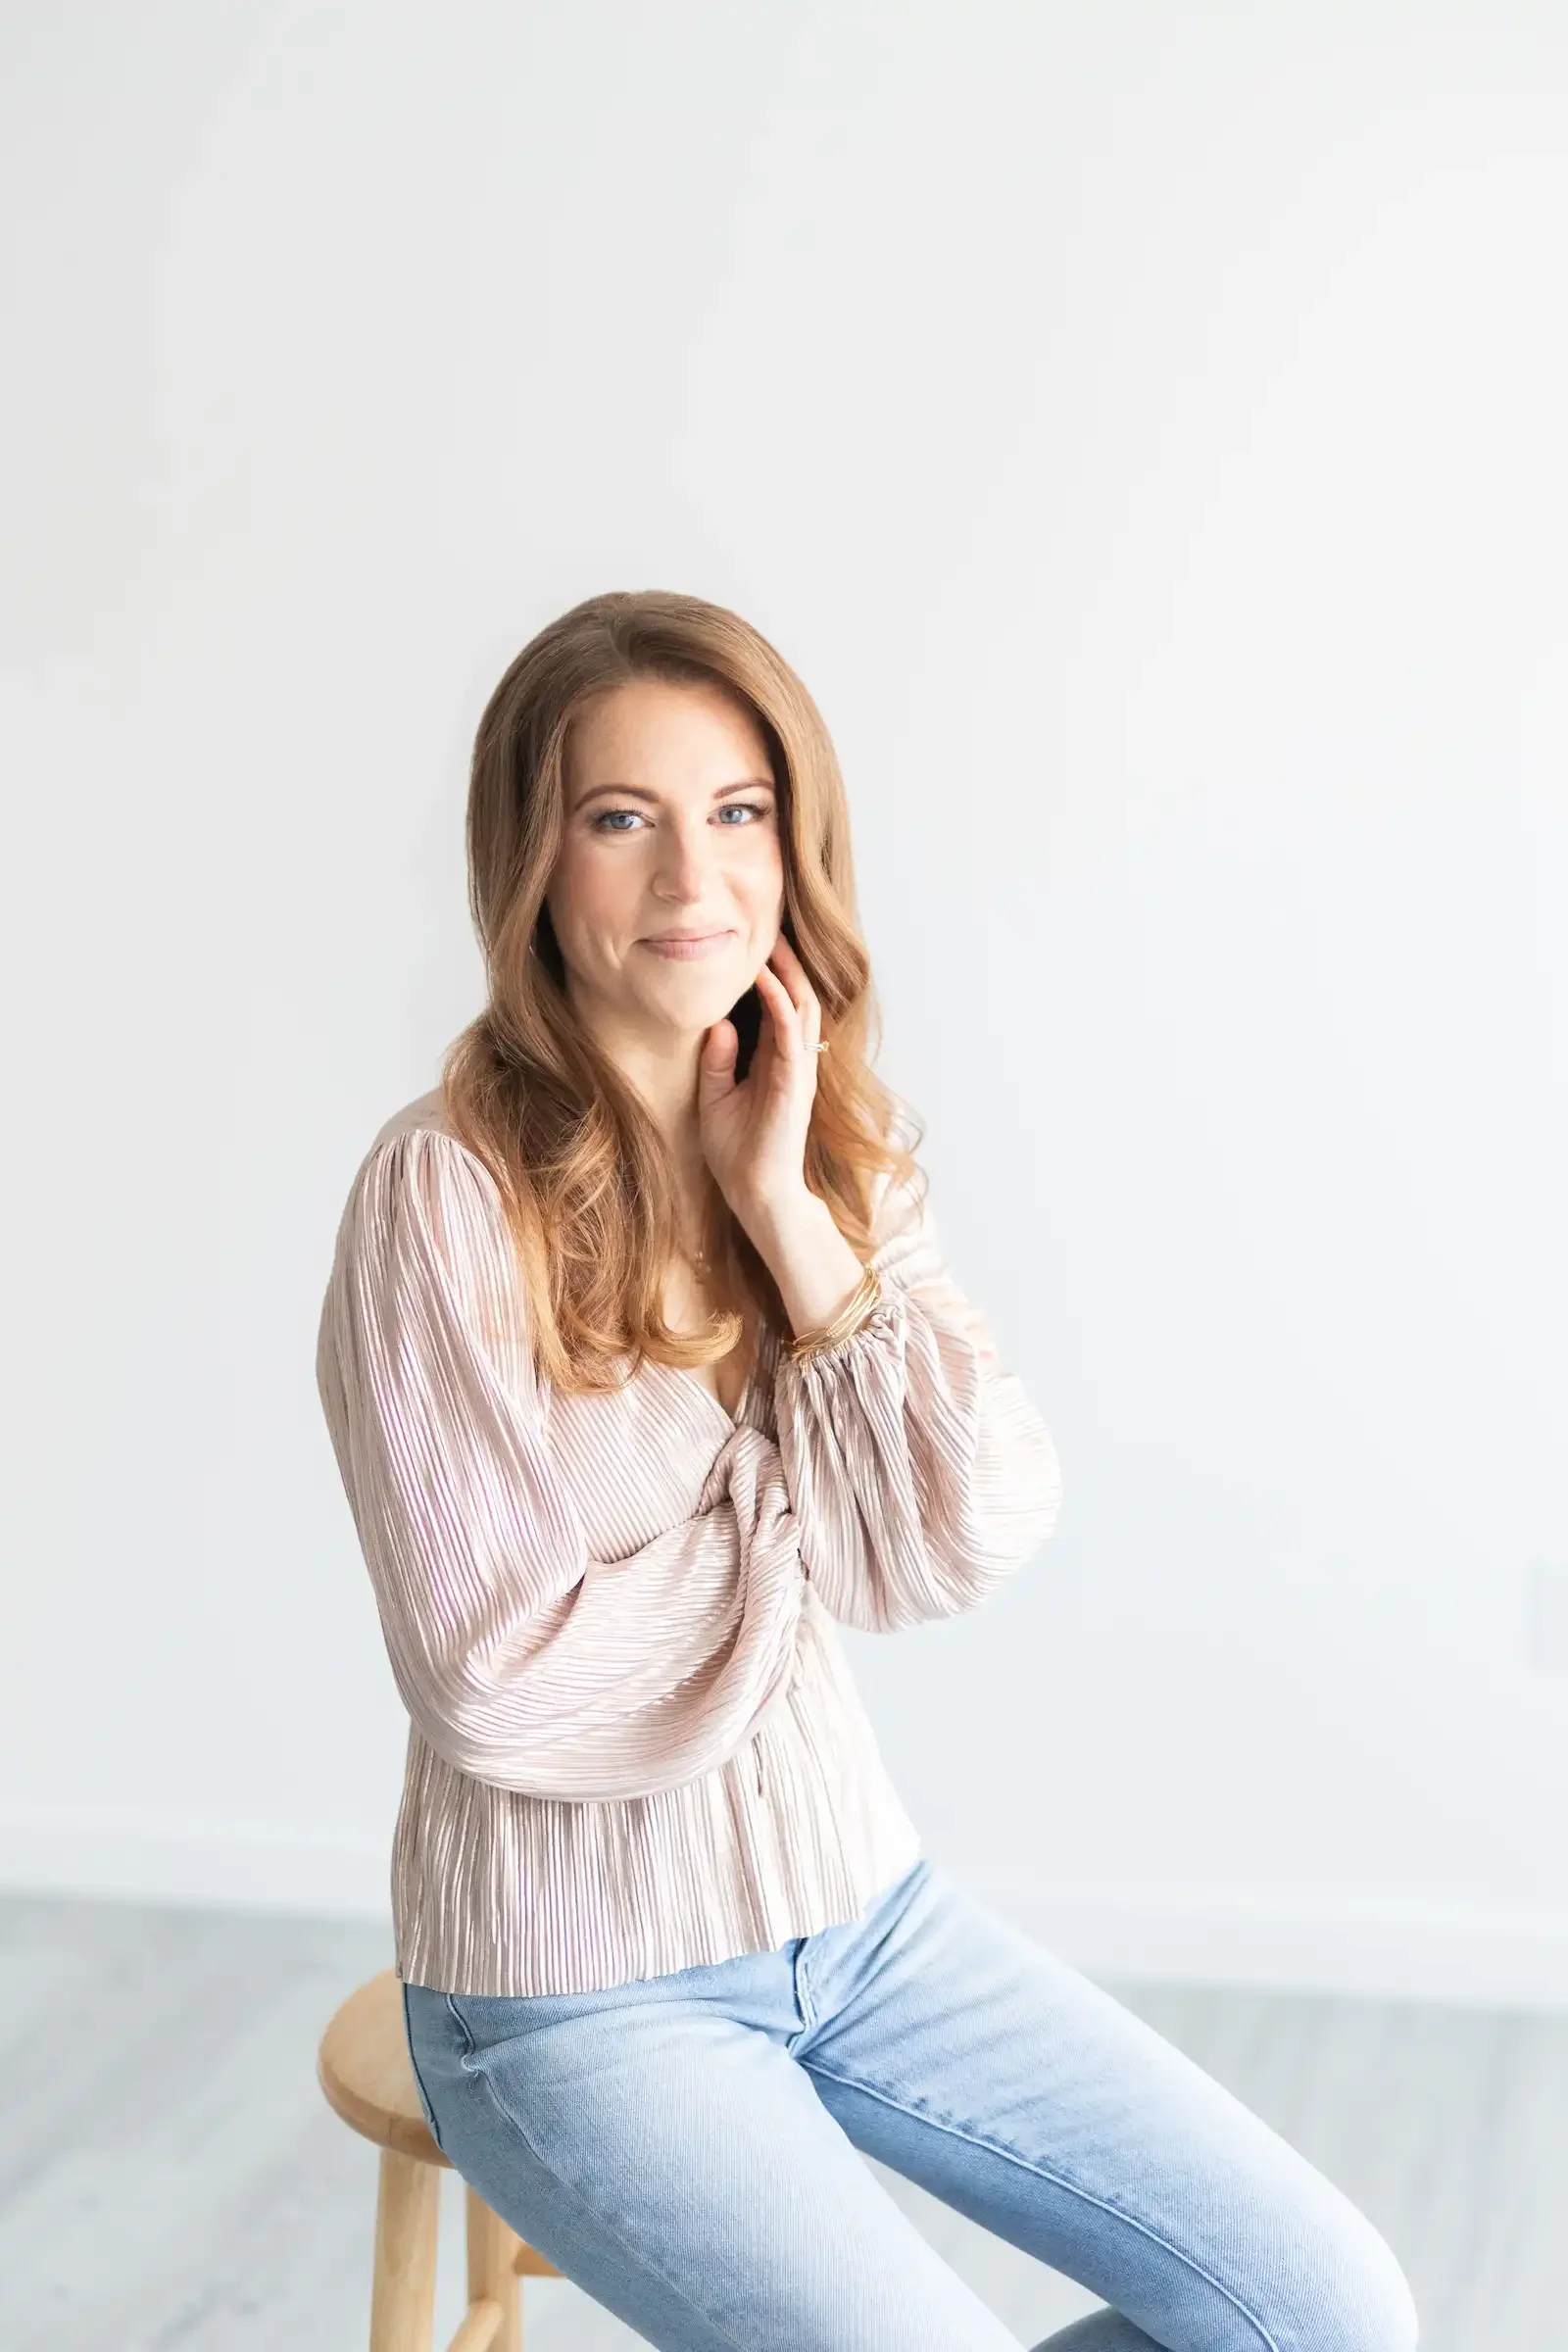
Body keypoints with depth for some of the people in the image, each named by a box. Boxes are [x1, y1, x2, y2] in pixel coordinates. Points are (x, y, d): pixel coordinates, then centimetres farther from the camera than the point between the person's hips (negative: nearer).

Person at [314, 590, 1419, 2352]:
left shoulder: (847, 1146, 2)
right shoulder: (450, 1196, -18)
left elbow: (978, 1538, -9)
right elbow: (504, 1683, -20)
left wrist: (789, 1218, -15)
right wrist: (803, 1531, -10)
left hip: (860, 1908, 6)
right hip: (577, 1991, -6)